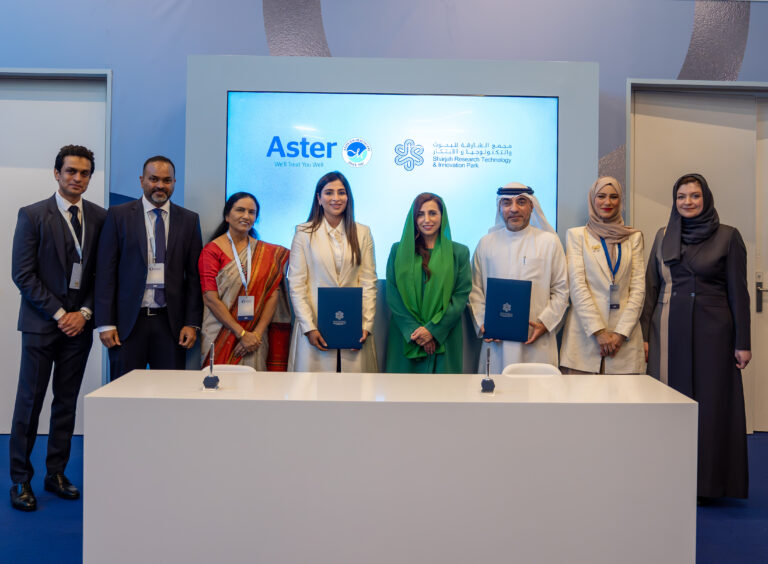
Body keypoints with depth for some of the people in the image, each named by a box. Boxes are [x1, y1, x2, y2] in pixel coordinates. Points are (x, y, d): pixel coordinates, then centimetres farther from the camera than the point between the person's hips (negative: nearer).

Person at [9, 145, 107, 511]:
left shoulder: (100, 218, 5)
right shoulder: (33, 215, -3)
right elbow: (23, 274, -6)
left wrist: (84, 312, -4)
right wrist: (58, 313, -10)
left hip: (79, 322, 3)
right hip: (41, 322, -3)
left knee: (67, 402, 9)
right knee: (30, 402, 2)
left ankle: (56, 474, 19)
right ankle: (20, 480, 14)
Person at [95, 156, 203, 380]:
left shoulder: (189, 220, 8)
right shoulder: (118, 215, 4)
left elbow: (194, 276, 6)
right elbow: (106, 271, 1)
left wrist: (192, 323, -1)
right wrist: (106, 323, -5)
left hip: (171, 321, 1)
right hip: (128, 320, -1)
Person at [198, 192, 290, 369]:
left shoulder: (268, 253, 8)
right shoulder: (212, 250, -2)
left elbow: (273, 294, 2)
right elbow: (210, 298, -8)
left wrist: (258, 333, -10)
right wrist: (242, 334, -12)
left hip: (255, 339, 2)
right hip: (220, 337, -2)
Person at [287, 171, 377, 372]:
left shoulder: (362, 233, 10)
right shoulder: (304, 233, 3)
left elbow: (368, 282, 7)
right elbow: (296, 285, 0)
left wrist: (367, 325, -3)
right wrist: (309, 328, -8)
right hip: (316, 326, -1)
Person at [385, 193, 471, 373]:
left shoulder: (459, 252, 4)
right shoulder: (398, 251, 5)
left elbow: (461, 296, -3)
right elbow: (393, 296, 0)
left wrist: (433, 329, -12)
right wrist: (414, 330, -11)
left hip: (444, 340, 0)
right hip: (406, 339, 1)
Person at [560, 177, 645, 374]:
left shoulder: (634, 237, 14)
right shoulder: (576, 235, 8)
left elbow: (638, 288, 6)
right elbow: (577, 286, -2)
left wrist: (621, 333, -6)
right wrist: (598, 332, -11)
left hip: (624, 337, 2)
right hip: (585, 334, -2)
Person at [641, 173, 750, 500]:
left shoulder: (728, 236, 1)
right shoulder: (663, 236, 10)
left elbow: (738, 291, -1)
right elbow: (651, 287, 9)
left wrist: (742, 342, -5)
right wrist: (644, 335, 3)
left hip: (712, 330, -2)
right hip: (669, 330, 3)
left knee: (711, 402, 2)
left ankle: (708, 481, 14)